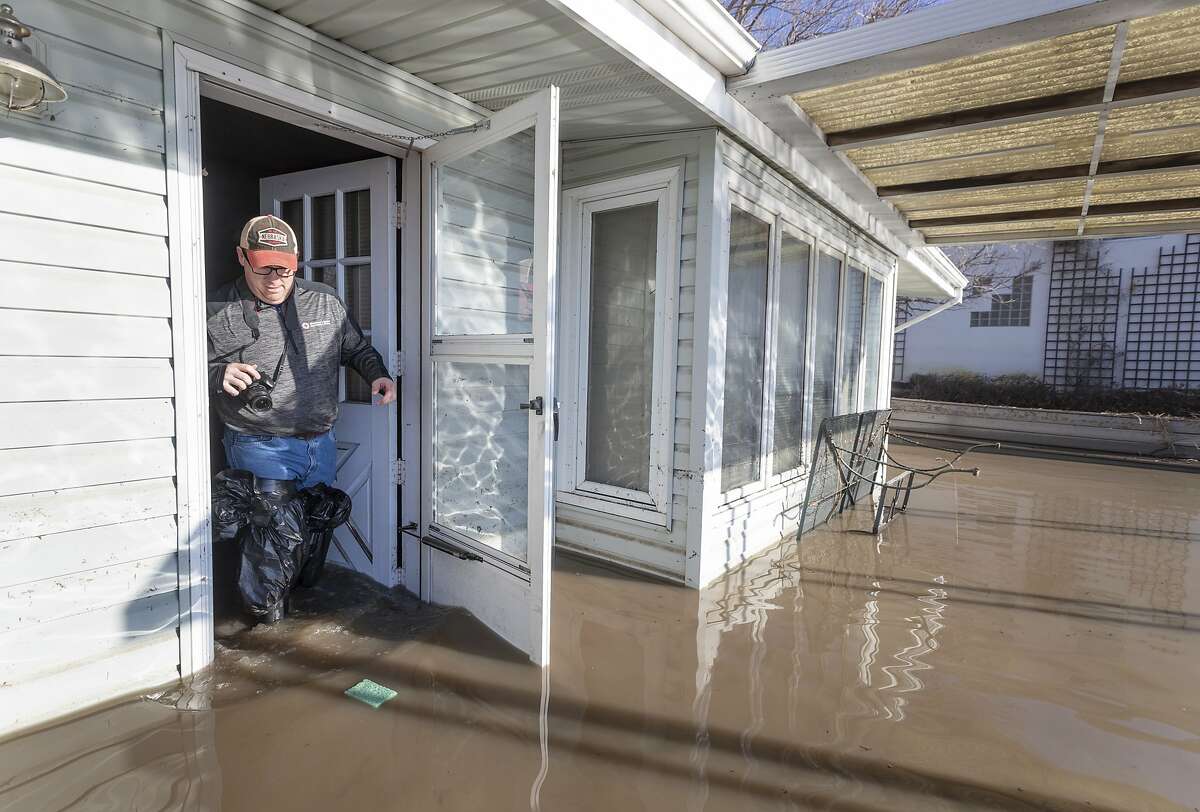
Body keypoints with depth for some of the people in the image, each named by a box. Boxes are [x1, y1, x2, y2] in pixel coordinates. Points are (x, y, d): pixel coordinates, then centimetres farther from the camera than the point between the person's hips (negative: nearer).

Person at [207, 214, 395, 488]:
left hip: (322, 445, 4)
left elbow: (356, 349, 16)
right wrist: (218, 375, -22)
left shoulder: (326, 300, 6)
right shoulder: (218, 312, -5)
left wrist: (377, 374, -2)